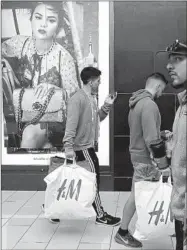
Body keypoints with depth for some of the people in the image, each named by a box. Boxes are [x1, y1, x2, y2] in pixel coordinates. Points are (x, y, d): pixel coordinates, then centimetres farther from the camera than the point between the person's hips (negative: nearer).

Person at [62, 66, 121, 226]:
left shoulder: (91, 98, 13)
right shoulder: (78, 99, -18)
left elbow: (97, 118, 19)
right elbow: (71, 124, -24)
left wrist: (107, 105, 5)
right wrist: (68, 147, -29)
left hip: (88, 146, 10)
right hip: (82, 147, -10)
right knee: (93, 179, -2)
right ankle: (101, 216, 9)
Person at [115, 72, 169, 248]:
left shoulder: (137, 102, 10)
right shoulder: (149, 105, -21)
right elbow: (151, 139, -25)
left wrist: (161, 135, 18)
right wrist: (163, 164, -21)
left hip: (138, 153, 10)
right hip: (145, 158, -10)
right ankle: (123, 233, 13)